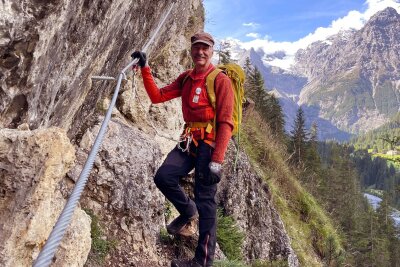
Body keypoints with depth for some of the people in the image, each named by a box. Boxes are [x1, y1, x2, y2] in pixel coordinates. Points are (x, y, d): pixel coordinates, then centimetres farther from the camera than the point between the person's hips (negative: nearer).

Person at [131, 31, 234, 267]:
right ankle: (188, 210, 18)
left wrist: (217, 160, -20)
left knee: (205, 201, -5)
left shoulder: (221, 80, -7)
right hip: (189, 141, 6)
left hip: (210, 143, -6)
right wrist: (145, 69, 3)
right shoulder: (185, 78, 14)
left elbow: (226, 123, -13)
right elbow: (157, 96, 12)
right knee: (163, 177, -11)